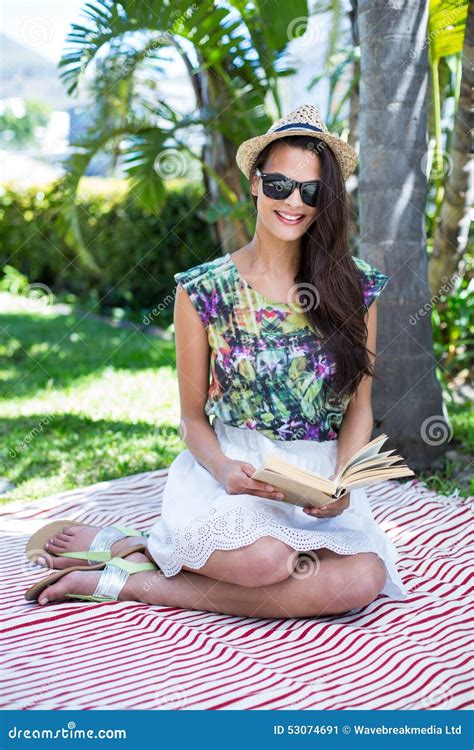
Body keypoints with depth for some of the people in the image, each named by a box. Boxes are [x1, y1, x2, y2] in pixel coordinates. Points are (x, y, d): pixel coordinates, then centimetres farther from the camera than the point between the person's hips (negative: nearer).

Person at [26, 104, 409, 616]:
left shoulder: (355, 288, 4)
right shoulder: (202, 291, 0)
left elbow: (359, 408, 8)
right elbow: (193, 416, 4)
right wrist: (224, 469, -17)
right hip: (231, 468, -3)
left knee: (363, 580, -30)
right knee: (263, 556, -37)